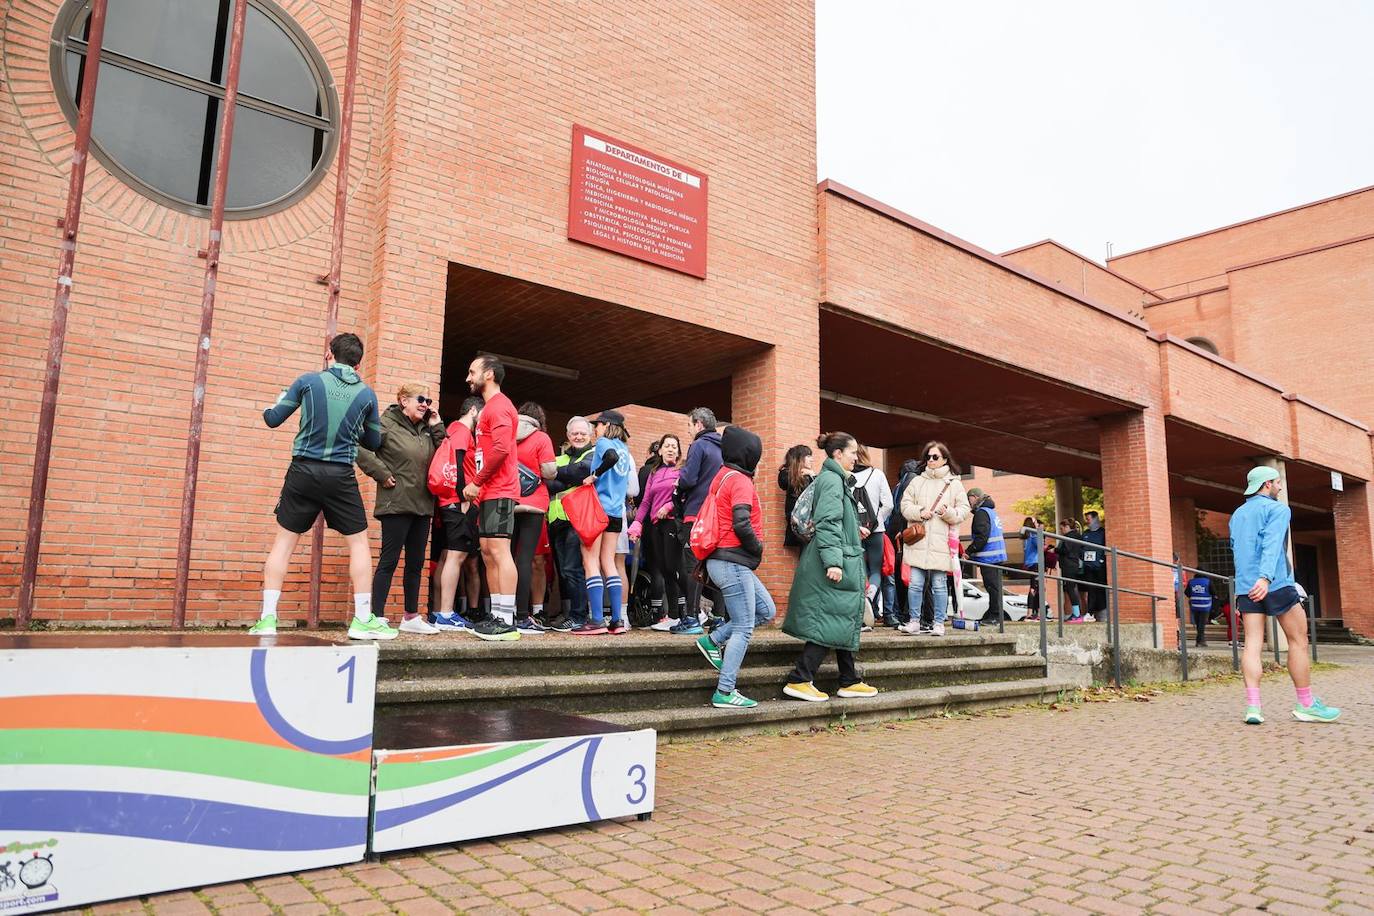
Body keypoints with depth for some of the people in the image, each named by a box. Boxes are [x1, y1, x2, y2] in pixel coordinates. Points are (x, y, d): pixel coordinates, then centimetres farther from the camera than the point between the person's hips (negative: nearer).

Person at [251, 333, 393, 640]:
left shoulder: (309, 381, 0)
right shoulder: (366, 394, 3)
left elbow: (272, 419, 5)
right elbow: (373, 442, 13)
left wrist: (274, 405, 28)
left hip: (303, 471, 1)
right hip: (340, 476, 0)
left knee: (283, 541, 11)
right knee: (359, 543, 9)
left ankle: (267, 618, 9)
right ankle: (363, 620, 7)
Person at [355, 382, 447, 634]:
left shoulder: (426, 429, 14)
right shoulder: (387, 424, -6)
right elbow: (362, 449, -16)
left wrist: (436, 426, 5)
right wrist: (383, 474, -15)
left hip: (423, 506, 7)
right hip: (396, 505, -7)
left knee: (416, 563, 12)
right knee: (389, 561, -5)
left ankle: (411, 617, 22)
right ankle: (377, 617, 0)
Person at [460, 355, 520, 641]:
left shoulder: (499, 406, -9)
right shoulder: (490, 408, 22)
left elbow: (501, 449, -22)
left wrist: (476, 482, -15)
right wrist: (477, 486, 12)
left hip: (499, 491, -11)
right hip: (489, 492, 11)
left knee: (499, 549, -13)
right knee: (488, 553, 10)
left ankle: (507, 621, -13)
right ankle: (497, 616, 15)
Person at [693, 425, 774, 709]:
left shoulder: (723, 476, 16)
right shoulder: (740, 480, -14)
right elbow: (741, 524, -25)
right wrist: (758, 547, -8)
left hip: (727, 561, 10)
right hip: (733, 562, -10)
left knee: (766, 610, 16)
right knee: (743, 629, -3)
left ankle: (713, 641, 14)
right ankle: (725, 693, 1)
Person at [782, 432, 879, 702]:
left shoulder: (836, 479, 18)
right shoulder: (832, 480, -13)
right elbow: (827, 522, -22)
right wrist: (833, 561, -27)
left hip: (843, 561, 11)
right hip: (837, 563, -11)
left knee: (845, 620, 14)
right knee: (834, 621, -7)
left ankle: (850, 681, 21)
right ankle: (799, 680, -5)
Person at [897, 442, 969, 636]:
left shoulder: (954, 483, 8)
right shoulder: (917, 481, 12)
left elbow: (964, 510, 5)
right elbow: (905, 505, 9)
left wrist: (949, 512, -14)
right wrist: (919, 512, -9)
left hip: (941, 543, -1)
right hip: (918, 540, 1)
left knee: (939, 585, 3)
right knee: (915, 583, 0)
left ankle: (938, 623, 12)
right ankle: (914, 622, 9)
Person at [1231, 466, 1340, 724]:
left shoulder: (1237, 515, 20)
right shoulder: (1277, 509, -2)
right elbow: (1272, 544, -18)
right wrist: (1266, 577, -31)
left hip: (1245, 586, 6)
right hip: (1276, 584, -6)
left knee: (1253, 644, -2)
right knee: (1298, 641, 6)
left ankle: (1252, 706, -12)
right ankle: (1306, 705, 12)